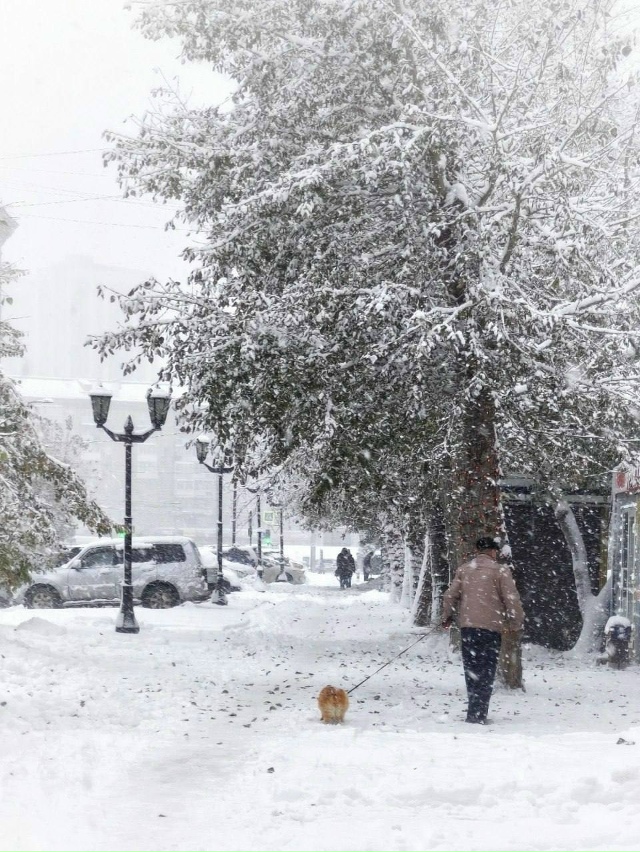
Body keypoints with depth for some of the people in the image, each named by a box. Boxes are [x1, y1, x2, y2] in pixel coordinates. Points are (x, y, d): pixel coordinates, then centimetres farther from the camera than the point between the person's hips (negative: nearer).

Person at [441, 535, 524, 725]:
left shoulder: (463, 570, 9)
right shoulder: (500, 571, -5)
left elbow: (450, 595, 10)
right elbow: (512, 599, -7)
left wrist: (447, 617, 25)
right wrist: (517, 622, 6)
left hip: (467, 626, 4)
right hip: (491, 627, -4)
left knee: (472, 670, 14)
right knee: (486, 672, -1)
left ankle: (476, 711, 18)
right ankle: (477, 714, -8)